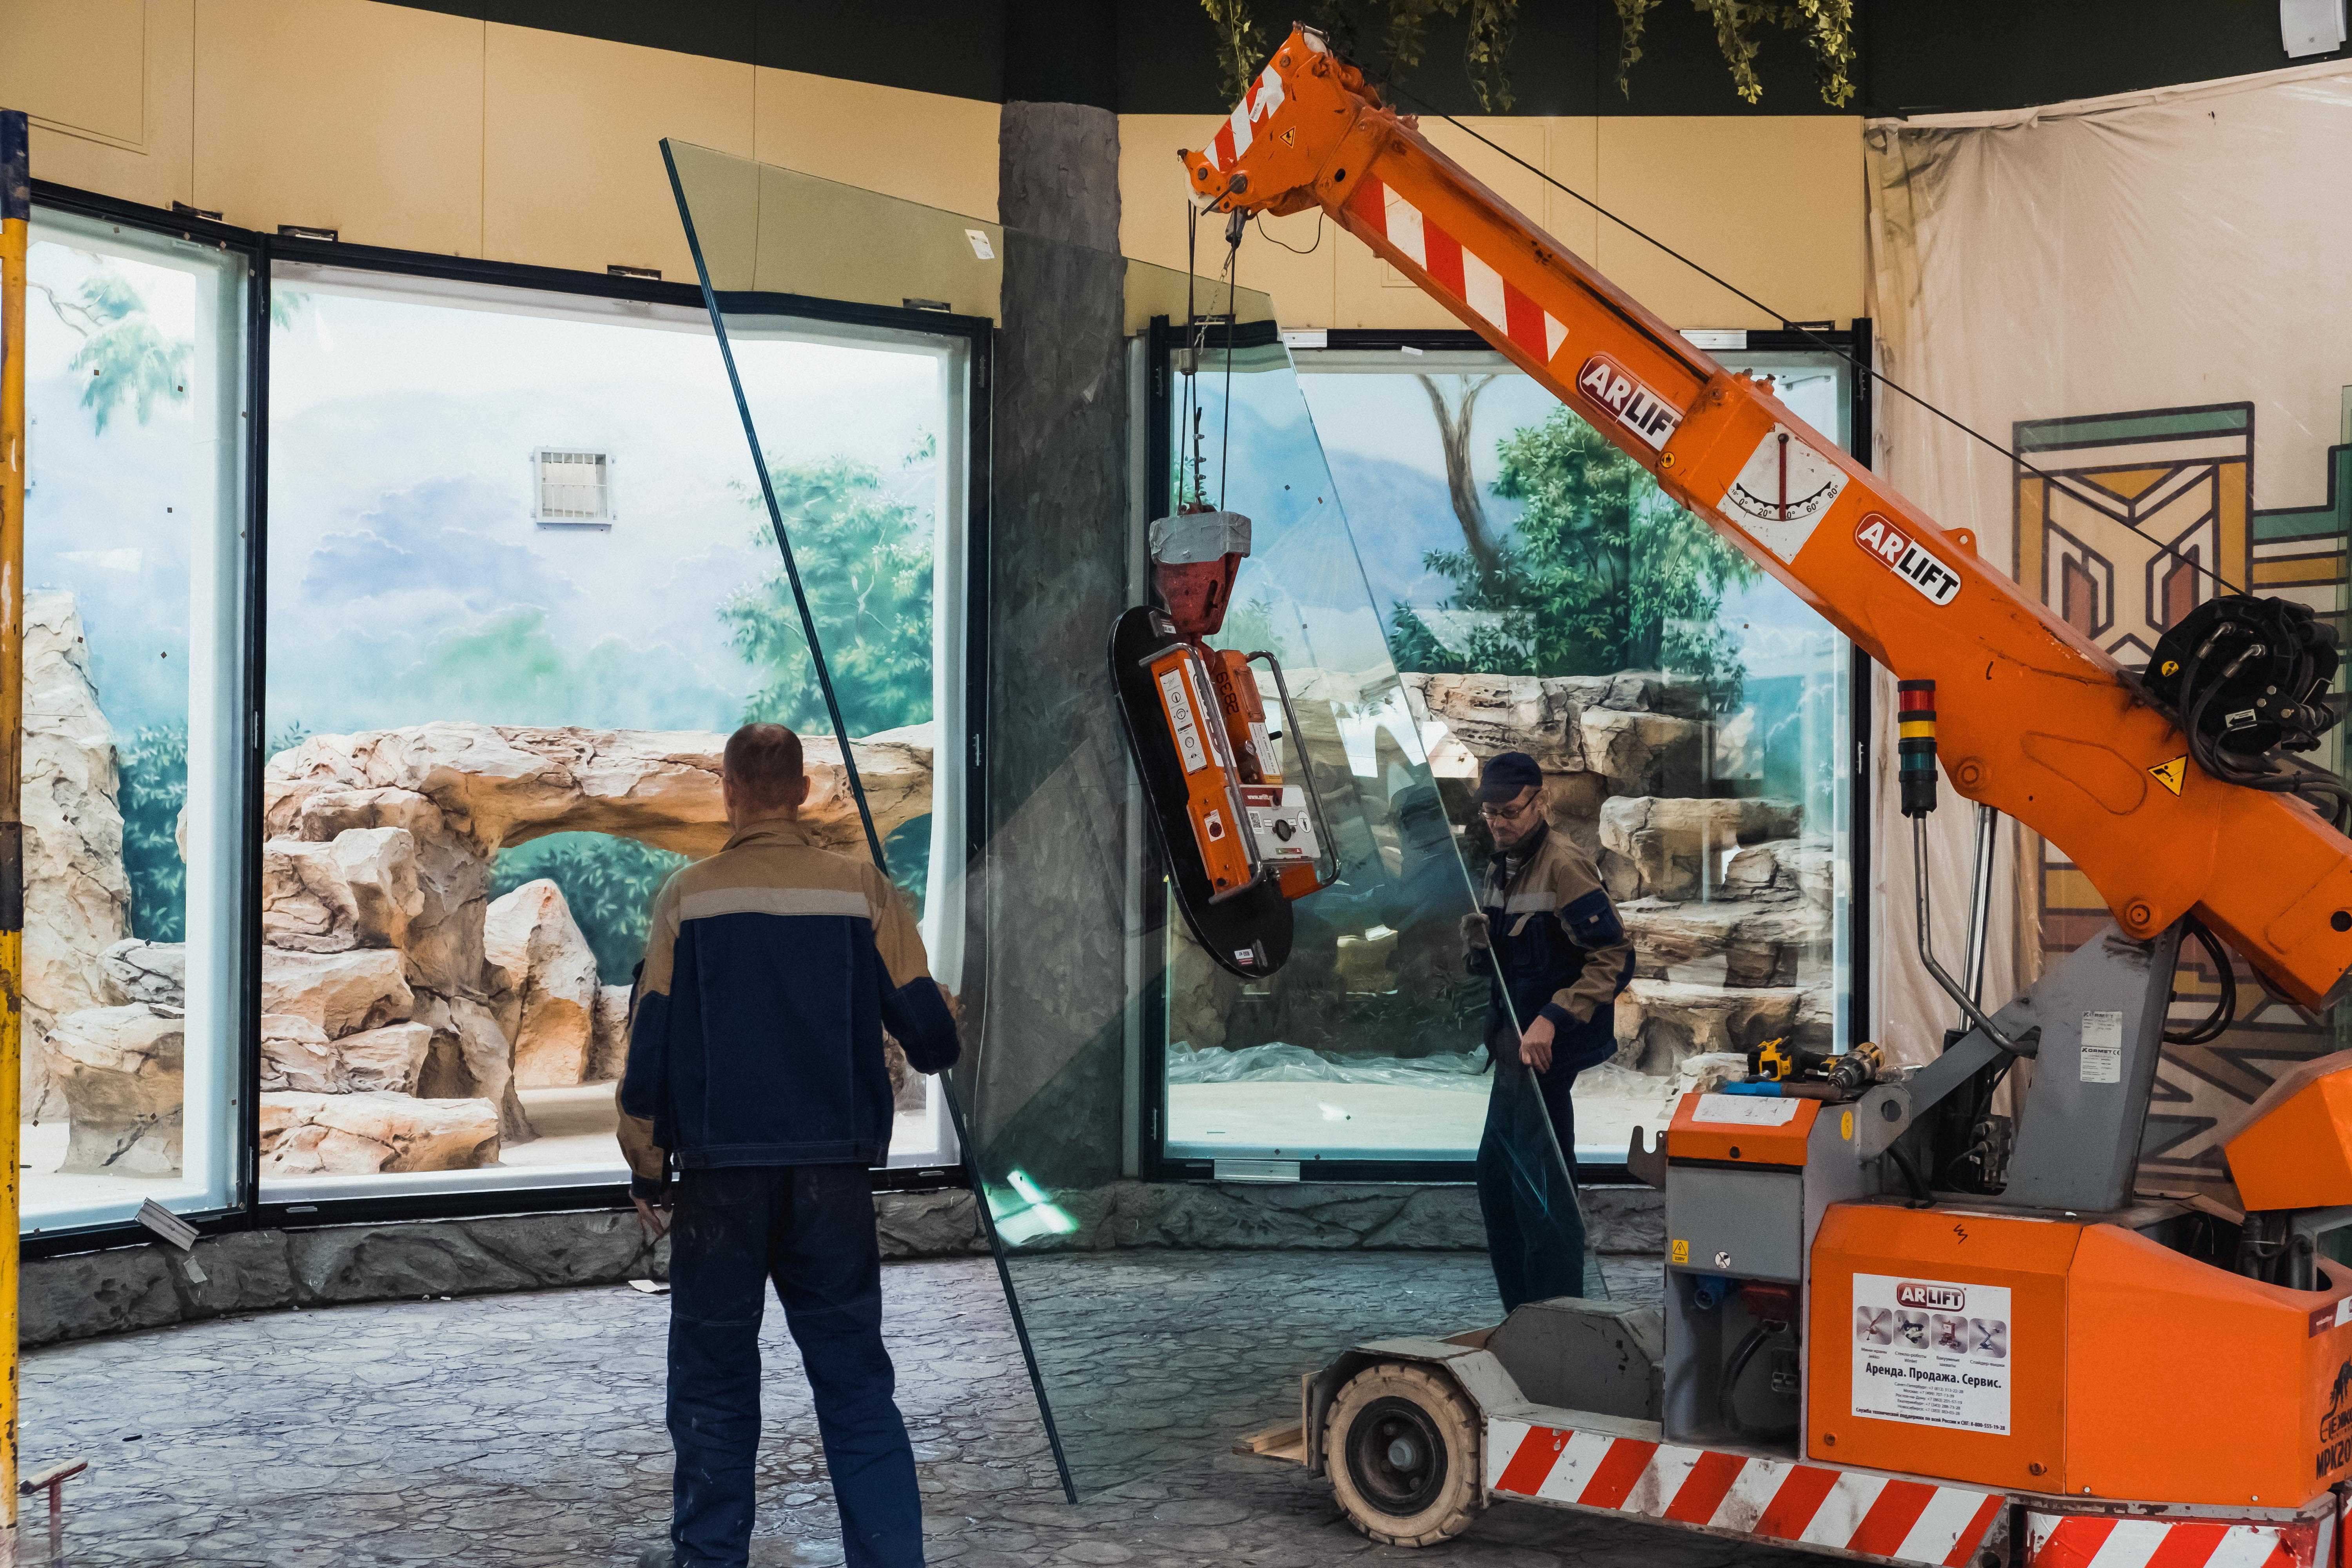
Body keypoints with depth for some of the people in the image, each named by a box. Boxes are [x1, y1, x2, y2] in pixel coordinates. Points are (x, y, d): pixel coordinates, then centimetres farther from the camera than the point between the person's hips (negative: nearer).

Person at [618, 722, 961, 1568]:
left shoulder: (689, 897, -4)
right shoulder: (863, 891, -3)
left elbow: (649, 1048, -2)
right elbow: (932, 1031, -2)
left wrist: (648, 1170, 8)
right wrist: (930, 1051, 22)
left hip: (722, 1173, -1)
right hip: (834, 1173, 1)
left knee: (715, 1376, 13)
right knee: (854, 1378, 6)